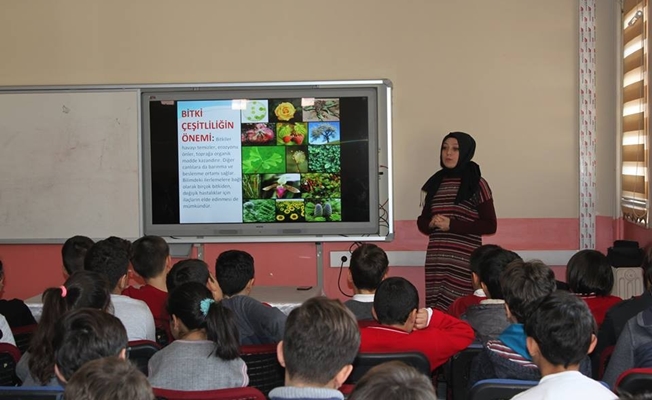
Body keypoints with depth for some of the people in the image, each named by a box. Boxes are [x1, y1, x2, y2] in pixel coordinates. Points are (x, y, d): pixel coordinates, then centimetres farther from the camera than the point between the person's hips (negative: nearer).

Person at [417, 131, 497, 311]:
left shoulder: (476, 184, -2)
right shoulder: (436, 182, 12)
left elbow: (490, 225, -6)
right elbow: (422, 221, 17)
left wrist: (451, 225, -13)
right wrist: (432, 223, -6)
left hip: (463, 261, -4)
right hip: (435, 260, 4)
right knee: (436, 311, 1)